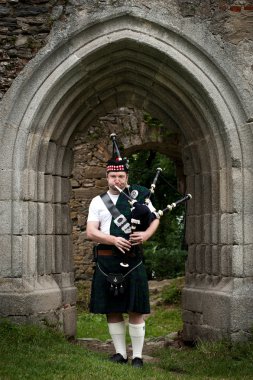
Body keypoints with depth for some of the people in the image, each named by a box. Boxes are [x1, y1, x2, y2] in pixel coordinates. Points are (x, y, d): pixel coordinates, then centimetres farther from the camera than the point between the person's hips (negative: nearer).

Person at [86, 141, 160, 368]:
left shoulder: (138, 194, 7)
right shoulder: (98, 202, 9)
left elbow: (155, 219, 10)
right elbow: (91, 232, 0)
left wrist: (146, 234, -11)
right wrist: (114, 240, -17)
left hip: (132, 260, -2)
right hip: (107, 261, 2)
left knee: (136, 310, 0)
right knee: (112, 309, 7)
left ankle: (137, 355, 7)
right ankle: (120, 352, 19)